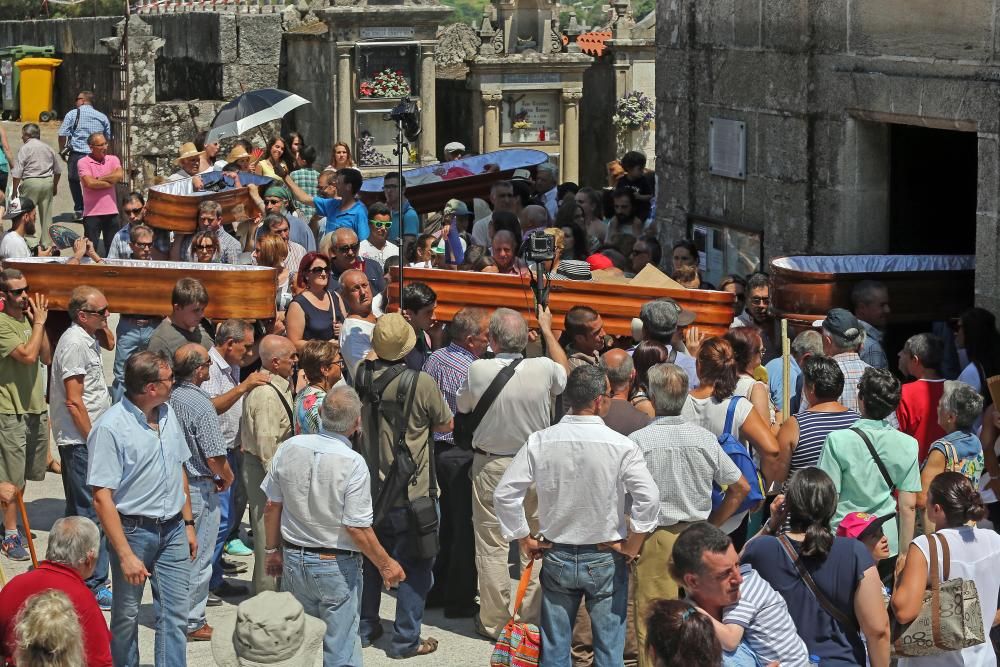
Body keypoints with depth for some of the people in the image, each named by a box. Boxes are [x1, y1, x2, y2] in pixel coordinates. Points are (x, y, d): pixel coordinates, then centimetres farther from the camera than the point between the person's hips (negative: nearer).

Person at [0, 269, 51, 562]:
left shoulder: (28, 318, 7)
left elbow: (46, 358, 6)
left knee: (24, 474, 16)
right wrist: (39, 323, -14)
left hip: (36, 408, 7)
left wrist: (40, 323, -3)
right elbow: (27, 355, -25)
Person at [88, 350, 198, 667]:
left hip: (173, 530, 6)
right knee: (126, 615, 9)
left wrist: (188, 523, 15)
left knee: (175, 613, 4)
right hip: (133, 530, -5)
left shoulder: (167, 413, 5)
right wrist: (125, 555, -22)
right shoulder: (110, 427, -18)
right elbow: (102, 498, -19)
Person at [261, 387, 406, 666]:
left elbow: (272, 506, 2)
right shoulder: (353, 464, -20)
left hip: (293, 559, 5)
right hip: (336, 566, -5)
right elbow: (357, 528, -19)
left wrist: (272, 550, 16)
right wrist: (386, 565, -6)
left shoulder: (289, 448, -6)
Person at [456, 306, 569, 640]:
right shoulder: (543, 369, -13)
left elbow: (462, 405, 4)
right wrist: (547, 330, 24)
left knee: (492, 546, 7)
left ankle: (494, 622, 13)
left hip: (490, 466, -2)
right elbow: (565, 374, 13)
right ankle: (535, 616, 19)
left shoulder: (478, 370, -18)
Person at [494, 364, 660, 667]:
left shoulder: (539, 441, -8)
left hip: (556, 557, 2)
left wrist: (524, 539, 5)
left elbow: (504, 493, -6)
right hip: (606, 559, -2)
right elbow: (649, 498, -19)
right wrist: (631, 545, -6)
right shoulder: (621, 446, -15)